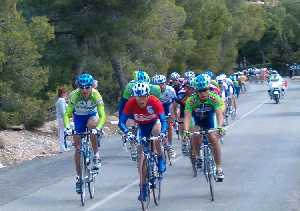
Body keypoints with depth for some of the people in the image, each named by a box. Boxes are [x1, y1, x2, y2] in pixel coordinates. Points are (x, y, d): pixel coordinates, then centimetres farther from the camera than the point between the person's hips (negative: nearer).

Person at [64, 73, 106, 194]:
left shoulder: (96, 95, -30)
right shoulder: (74, 95, -28)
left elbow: (102, 115, -33)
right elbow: (67, 114, -28)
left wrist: (98, 128, -50)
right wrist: (67, 127, -46)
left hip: (92, 116, -1)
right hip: (79, 117, 1)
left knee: (91, 125, -37)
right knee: (78, 147, -3)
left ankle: (96, 155, -20)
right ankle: (79, 177, 8)